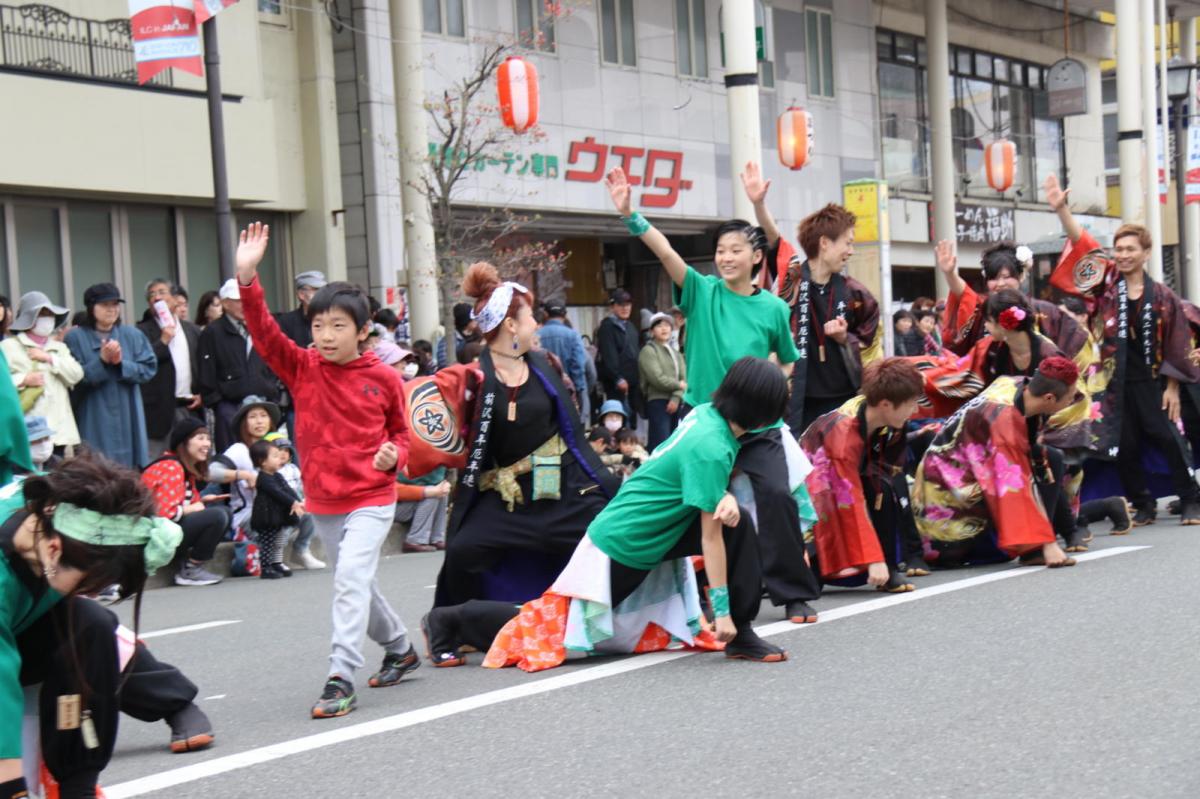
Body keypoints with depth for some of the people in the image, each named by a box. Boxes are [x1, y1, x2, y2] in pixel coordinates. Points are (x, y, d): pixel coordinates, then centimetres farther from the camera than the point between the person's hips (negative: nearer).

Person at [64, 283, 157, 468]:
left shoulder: (133, 335, 8)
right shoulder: (76, 337, -2)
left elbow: (148, 369, 2)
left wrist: (121, 363, -13)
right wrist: (102, 361, -19)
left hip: (127, 418, 3)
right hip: (94, 421, -3)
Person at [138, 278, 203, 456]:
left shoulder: (192, 330, 16)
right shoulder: (143, 331, 1)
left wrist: (202, 394, 5)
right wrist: (163, 341, -14)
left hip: (190, 407, 4)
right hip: (160, 408, -4)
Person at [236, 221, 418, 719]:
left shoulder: (383, 379, -5)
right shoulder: (301, 369, -2)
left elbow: (400, 431, 9)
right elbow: (264, 332, -16)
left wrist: (394, 454, -13)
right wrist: (247, 277, -28)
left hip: (371, 499, -4)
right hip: (322, 502, 4)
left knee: (351, 579, -20)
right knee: (356, 585, 17)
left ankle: (341, 678, -21)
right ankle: (400, 649, 39)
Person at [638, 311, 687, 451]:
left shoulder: (676, 353, 19)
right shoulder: (648, 351, -2)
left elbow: (683, 379, 7)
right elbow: (657, 379, -12)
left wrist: (676, 398, -10)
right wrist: (678, 385, 0)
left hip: (674, 403, 7)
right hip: (658, 402, -7)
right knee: (661, 443, -15)